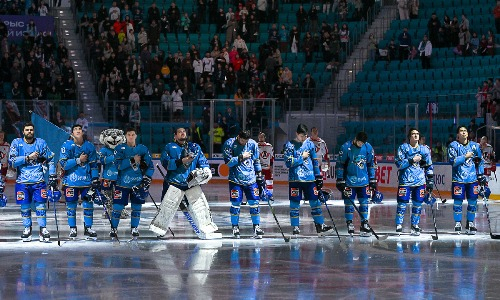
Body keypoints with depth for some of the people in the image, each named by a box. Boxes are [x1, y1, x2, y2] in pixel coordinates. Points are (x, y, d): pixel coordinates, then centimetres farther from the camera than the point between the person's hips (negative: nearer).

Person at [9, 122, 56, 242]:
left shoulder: (41, 143, 7)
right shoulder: (17, 143, 3)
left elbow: (50, 160, 13)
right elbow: (12, 161, -6)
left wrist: (52, 176, 6)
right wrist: (28, 158, -13)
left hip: (39, 180, 0)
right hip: (22, 181, 0)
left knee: (40, 204, -5)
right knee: (25, 206, 3)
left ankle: (43, 229, 1)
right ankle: (27, 229, 17)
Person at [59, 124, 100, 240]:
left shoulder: (89, 146, 6)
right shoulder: (66, 146, -4)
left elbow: (94, 165, 11)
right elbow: (63, 164, -11)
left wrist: (95, 179, 5)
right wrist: (79, 160, -14)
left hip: (86, 180, 2)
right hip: (71, 180, -2)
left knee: (88, 204, 1)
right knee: (71, 205, 2)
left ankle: (88, 228, 11)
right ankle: (72, 229, 13)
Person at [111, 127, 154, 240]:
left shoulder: (143, 149, 5)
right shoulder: (120, 148, -1)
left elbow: (150, 165, 7)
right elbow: (118, 165, -14)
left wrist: (147, 179, -5)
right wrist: (132, 160, -23)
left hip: (138, 183, 2)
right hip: (123, 183, -2)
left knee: (137, 207, 6)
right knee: (118, 207, -4)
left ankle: (134, 229, 18)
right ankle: (113, 229, 8)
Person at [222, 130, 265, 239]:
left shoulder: (252, 144, 4)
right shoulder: (229, 144, -7)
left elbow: (256, 161, 13)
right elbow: (228, 162, -12)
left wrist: (259, 176, 11)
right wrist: (241, 157, -18)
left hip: (251, 179, 3)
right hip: (236, 179, -3)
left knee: (254, 202, -2)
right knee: (235, 203, -4)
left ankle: (256, 226, 5)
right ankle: (235, 227, 9)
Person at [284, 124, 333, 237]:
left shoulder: (310, 144, 9)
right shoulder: (290, 145, -3)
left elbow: (315, 162, 15)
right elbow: (288, 163, -11)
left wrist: (318, 176, 13)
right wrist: (302, 157, -10)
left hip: (309, 178, 3)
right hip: (295, 179, -3)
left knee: (315, 202, 3)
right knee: (294, 204, 1)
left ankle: (320, 226, 7)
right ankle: (295, 228, 8)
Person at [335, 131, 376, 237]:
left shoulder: (368, 148, 0)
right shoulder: (346, 147, -11)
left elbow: (371, 164, 10)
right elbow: (340, 164, -5)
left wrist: (372, 180, 10)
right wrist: (340, 180, -6)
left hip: (364, 181, 3)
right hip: (349, 180, -3)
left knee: (364, 203, 4)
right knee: (349, 203, 1)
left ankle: (364, 224, 11)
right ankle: (349, 224, 10)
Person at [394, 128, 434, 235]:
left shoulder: (424, 149, 11)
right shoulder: (403, 148, 1)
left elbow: (429, 167, 15)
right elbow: (399, 164, -9)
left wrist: (430, 181, 10)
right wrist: (412, 160, -16)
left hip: (420, 181, 3)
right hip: (405, 181, -3)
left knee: (417, 204, 4)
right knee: (402, 203, -5)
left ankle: (415, 225, 13)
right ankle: (399, 224, 3)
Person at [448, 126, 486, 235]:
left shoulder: (475, 146, 9)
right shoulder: (453, 146, -2)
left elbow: (480, 161, 17)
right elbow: (452, 161, -13)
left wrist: (481, 175, 12)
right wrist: (465, 157, -17)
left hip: (472, 178, 3)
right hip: (458, 179, -3)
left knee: (472, 201, 3)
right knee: (458, 201, -2)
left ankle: (470, 223, 14)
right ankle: (458, 223, 8)